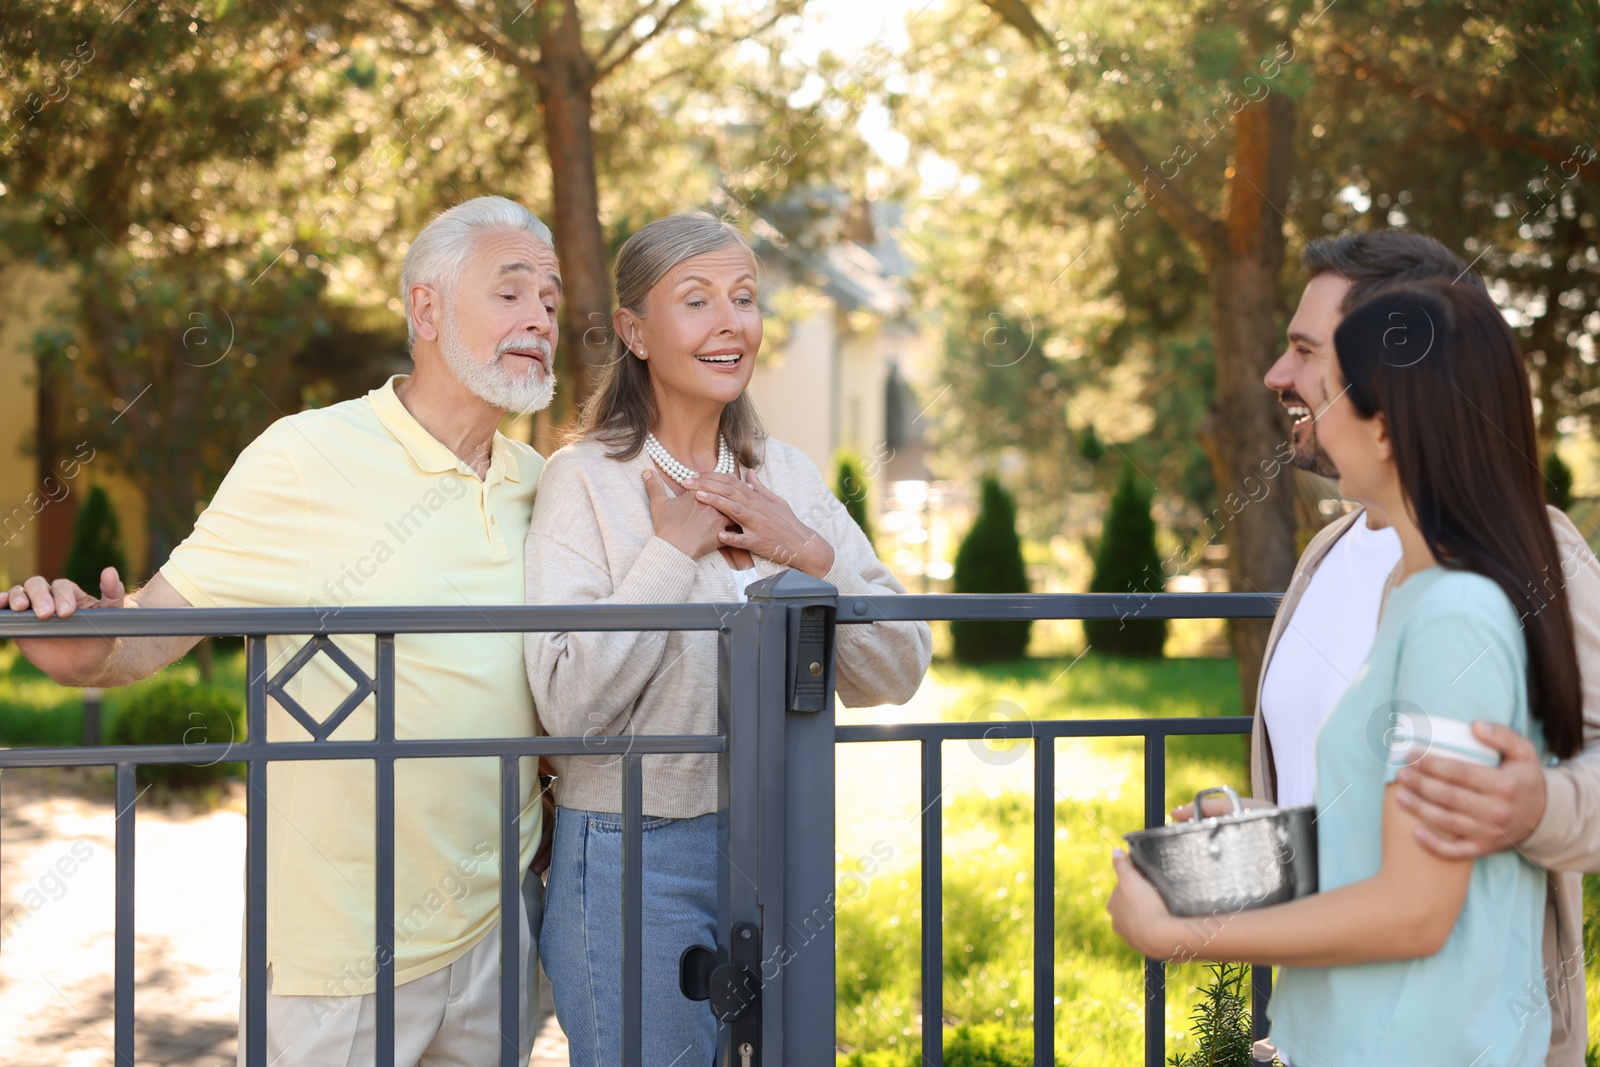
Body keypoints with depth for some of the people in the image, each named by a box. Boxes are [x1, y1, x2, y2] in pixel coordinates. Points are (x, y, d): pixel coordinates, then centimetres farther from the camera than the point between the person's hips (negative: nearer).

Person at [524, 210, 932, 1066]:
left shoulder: (789, 475, 6)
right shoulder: (586, 480, -9)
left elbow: (896, 675, 3)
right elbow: (569, 704, -19)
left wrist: (810, 553, -10)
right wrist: (673, 550, -16)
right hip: (637, 858, -5)